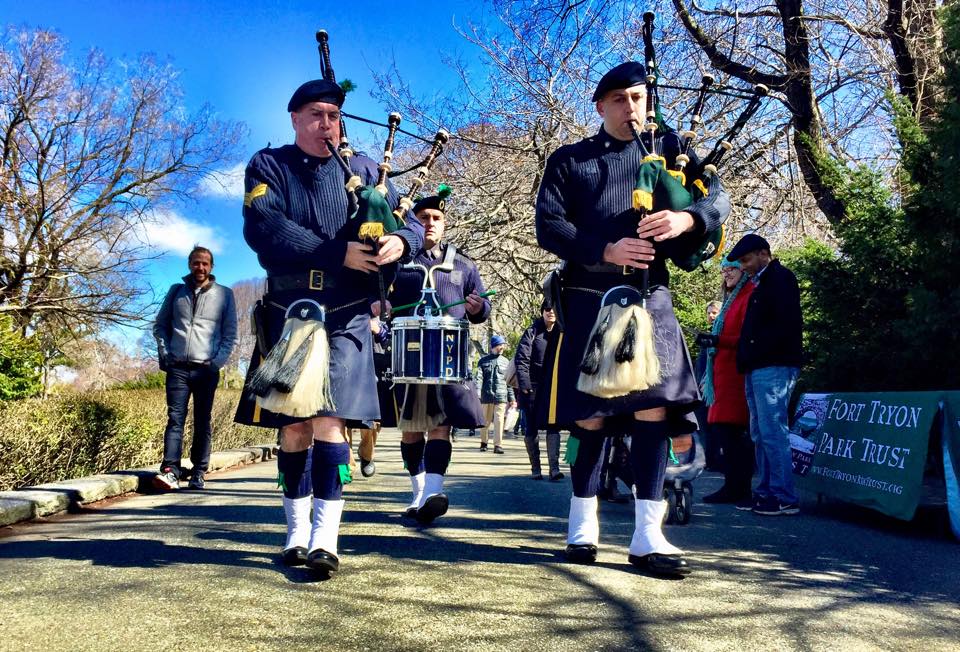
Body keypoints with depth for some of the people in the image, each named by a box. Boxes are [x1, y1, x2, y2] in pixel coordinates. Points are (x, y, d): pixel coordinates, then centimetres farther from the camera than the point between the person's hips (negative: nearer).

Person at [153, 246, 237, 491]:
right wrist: (164, 353, 2)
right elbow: (160, 325, 17)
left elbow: (230, 333, 6)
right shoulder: (176, 291, 12)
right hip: (178, 368, 1)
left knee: (203, 422, 3)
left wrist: (218, 361, -6)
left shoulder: (224, 294, 7)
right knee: (175, 418, -8)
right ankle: (170, 470, -13)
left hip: (207, 370, -1)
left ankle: (199, 473, 6)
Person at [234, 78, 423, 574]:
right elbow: (263, 228, -12)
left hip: (347, 318, 0)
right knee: (293, 427, 6)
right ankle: (297, 531, 20)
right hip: (288, 315, 1)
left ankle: (325, 539, -5)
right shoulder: (267, 166, 6)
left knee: (330, 421, -9)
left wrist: (400, 241, -17)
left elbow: (412, 221, 9)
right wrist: (339, 252, -20)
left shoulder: (362, 168, 11)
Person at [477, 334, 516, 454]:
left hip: (501, 396, 1)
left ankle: (498, 445, -2)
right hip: (487, 396, -1)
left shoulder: (505, 362, 12)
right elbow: (479, 378, -2)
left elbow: (509, 382, 13)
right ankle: (483, 442, 25)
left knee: (499, 421, -6)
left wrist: (512, 398, 10)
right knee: (486, 421, 9)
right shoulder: (483, 360, 5)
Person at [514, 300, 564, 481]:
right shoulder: (532, 332, -1)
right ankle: (535, 469, 13)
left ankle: (554, 468, -13)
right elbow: (521, 358, -7)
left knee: (553, 426, -9)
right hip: (532, 387, -2)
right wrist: (524, 384, -16)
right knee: (532, 428, 4)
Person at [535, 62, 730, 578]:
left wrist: (686, 218, -17)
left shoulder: (669, 148, 16)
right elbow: (547, 225, -1)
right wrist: (606, 251, -16)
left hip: (651, 297, 2)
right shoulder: (568, 160, 11)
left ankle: (647, 535, 0)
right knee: (591, 414, 3)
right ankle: (583, 523, 20)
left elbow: (718, 197, 6)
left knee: (654, 408, -7)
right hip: (590, 298, -1)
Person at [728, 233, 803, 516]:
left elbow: (788, 324, -17)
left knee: (772, 433, -10)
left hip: (774, 368, -10)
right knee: (760, 435, 10)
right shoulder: (762, 284, 25)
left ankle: (785, 497, -5)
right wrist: (745, 358, 12)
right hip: (757, 370, 10)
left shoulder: (781, 278, -4)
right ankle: (766, 491, 16)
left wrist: (755, 352, -16)